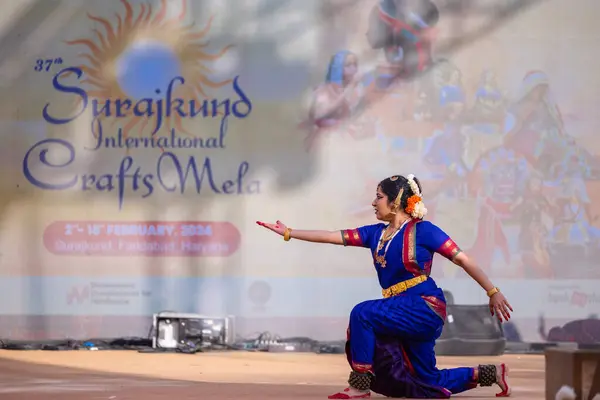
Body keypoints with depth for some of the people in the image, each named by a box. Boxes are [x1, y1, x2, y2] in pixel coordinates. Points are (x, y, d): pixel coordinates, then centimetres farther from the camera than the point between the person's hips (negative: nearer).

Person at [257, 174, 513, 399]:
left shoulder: (422, 230, -8)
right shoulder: (375, 233, 10)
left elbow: (463, 260, -8)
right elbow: (333, 237, 10)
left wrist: (493, 292, -11)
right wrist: (288, 233, 7)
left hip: (425, 307, -8)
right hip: (402, 310, 8)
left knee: (362, 314, -24)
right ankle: (489, 374, 26)